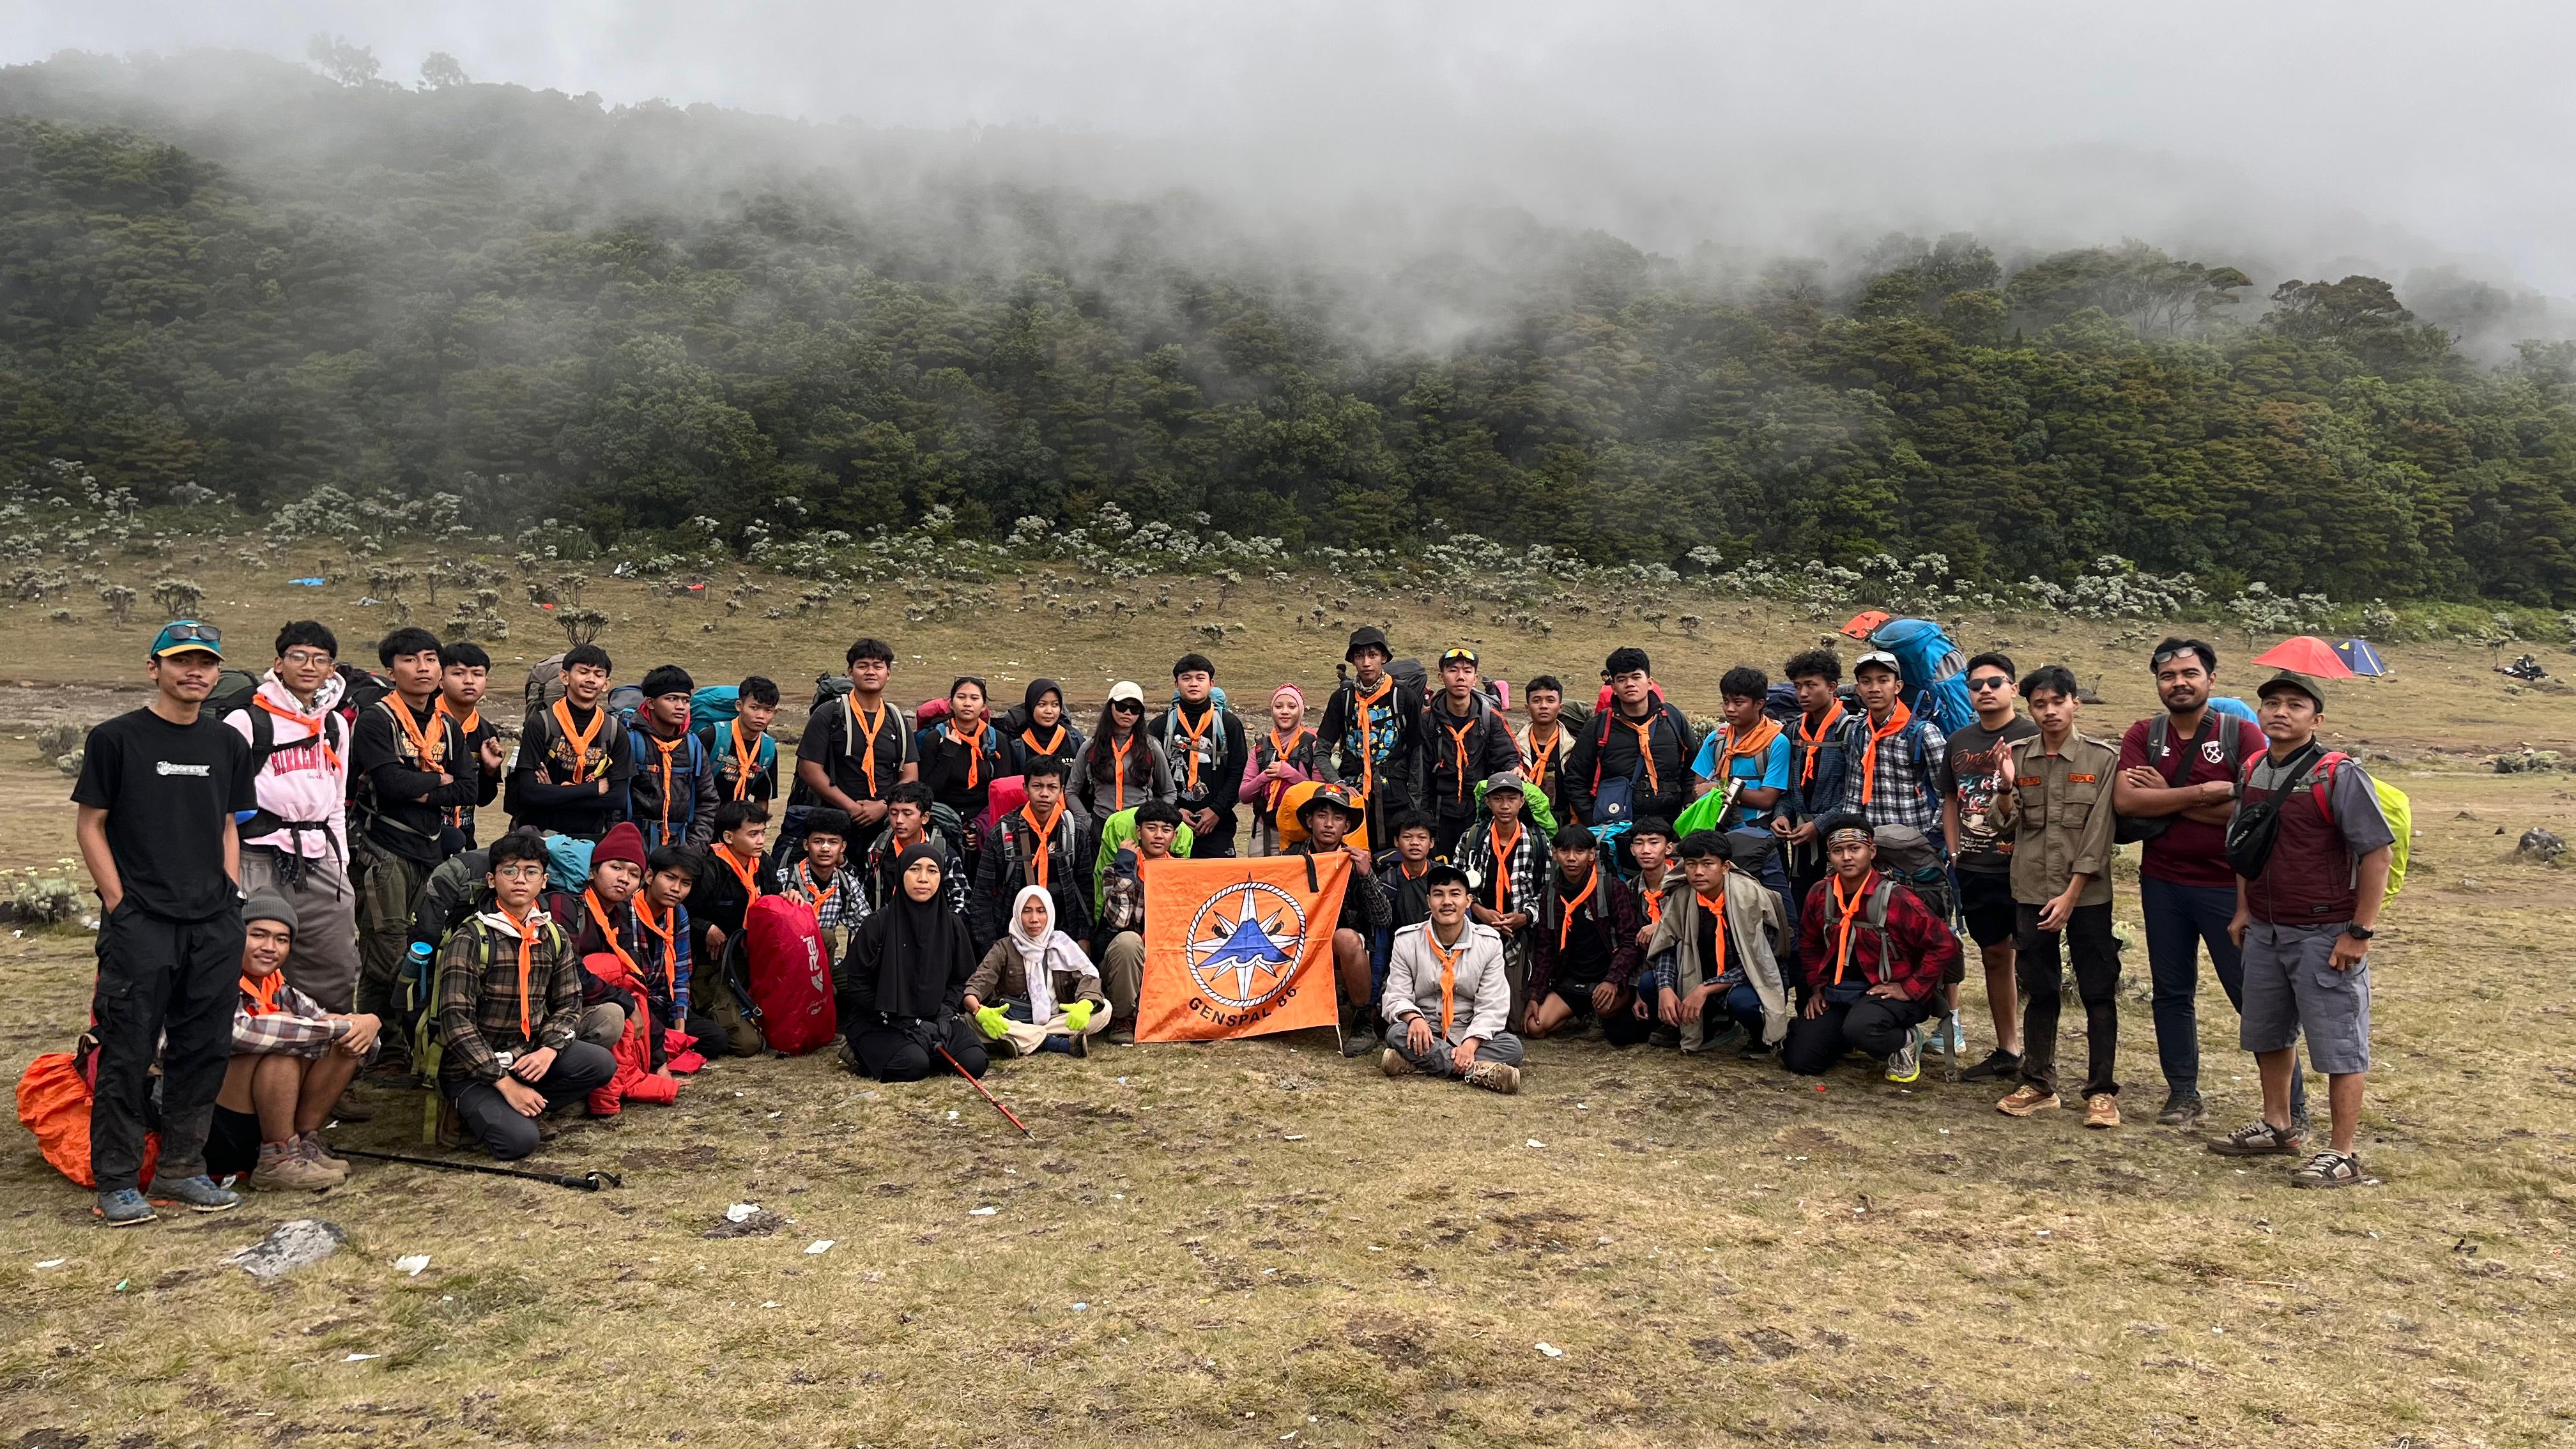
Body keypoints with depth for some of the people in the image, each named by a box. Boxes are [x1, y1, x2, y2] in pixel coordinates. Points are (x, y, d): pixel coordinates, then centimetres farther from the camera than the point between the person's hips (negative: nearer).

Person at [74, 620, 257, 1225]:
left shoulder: (228, 744, 12)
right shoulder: (116, 738, -1)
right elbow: (90, 825, -1)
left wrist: (230, 898, 8)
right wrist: (120, 903, -8)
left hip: (215, 925, 4)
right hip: (139, 923, -4)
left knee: (204, 1049, 8)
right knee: (128, 1053, -2)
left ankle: (182, 1168, 19)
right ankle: (117, 1181, 8)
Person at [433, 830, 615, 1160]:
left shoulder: (554, 937, 5)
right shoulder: (471, 938, -13)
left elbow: (569, 1005, 7)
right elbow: (456, 1021, -17)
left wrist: (550, 1049, -16)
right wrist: (505, 1083, -21)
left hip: (528, 1056, 5)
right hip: (471, 1068, -5)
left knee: (602, 1064, -18)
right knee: (519, 1139, -26)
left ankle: (514, 1111, -6)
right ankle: (477, 1111, 6)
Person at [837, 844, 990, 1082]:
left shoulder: (952, 925, 3)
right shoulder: (876, 925, -9)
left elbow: (960, 980, 10)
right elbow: (857, 986, -8)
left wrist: (943, 1015, -9)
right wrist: (904, 1025, -14)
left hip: (933, 1020, 4)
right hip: (879, 1024, -3)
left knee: (974, 1063, -20)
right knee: (913, 1065, -31)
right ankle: (863, 1053, -1)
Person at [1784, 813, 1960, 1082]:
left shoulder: (1894, 898, -17)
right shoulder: (1820, 896, -1)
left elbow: (1945, 944, -17)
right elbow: (1809, 945, 18)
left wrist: (1909, 989, -15)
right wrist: (1817, 987, 9)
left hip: (1887, 991, -5)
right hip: (1837, 992, 5)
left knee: (1860, 1028, -38)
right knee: (1798, 1059, -6)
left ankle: (1906, 1042, -3)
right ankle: (1848, 1040, 25)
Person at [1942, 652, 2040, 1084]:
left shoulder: (2033, 738, -4)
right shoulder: (1958, 743, 14)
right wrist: (1954, 853, 14)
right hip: (1975, 870, 6)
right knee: (1994, 955, 13)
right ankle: (2007, 1051, 22)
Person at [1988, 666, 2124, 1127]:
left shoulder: (2102, 758, -4)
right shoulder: (2016, 756, 5)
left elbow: (2098, 833, -8)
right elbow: (2007, 825, 3)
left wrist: (2071, 895, -13)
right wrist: (2006, 787, -16)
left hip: (2087, 894, -3)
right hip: (2032, 893, 3)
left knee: (2098, 994, 2)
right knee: (2039, 993, 11)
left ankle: (2102, 1092, 10)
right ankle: (2038, 1084, 20)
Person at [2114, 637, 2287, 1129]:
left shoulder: (2241, 734, -6)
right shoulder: (2143, 736, 2)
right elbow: (2125, 800, -12)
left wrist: (2165, 797, -14)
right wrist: (2202, 793, -18)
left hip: (2228, 885, -3)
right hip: (2162, 884, 4)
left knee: (2254, 994, 1)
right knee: (2171, 993, 12)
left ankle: (2292, 1101, 14)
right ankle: (2183, 1094, 24)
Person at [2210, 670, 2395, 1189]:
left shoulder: (2339, 775, -15)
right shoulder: (2253, 771, 6)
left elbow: (2378, 852, -16)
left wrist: (2360, 932, -17)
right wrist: (2243, 910, 14)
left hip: (2325, 935, -7)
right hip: (2265, 932, 8)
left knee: (2339, 1046, 1)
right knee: (2267, 1034, 19)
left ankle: (2342, 1154, 11)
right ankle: (2278, 1126, 36)